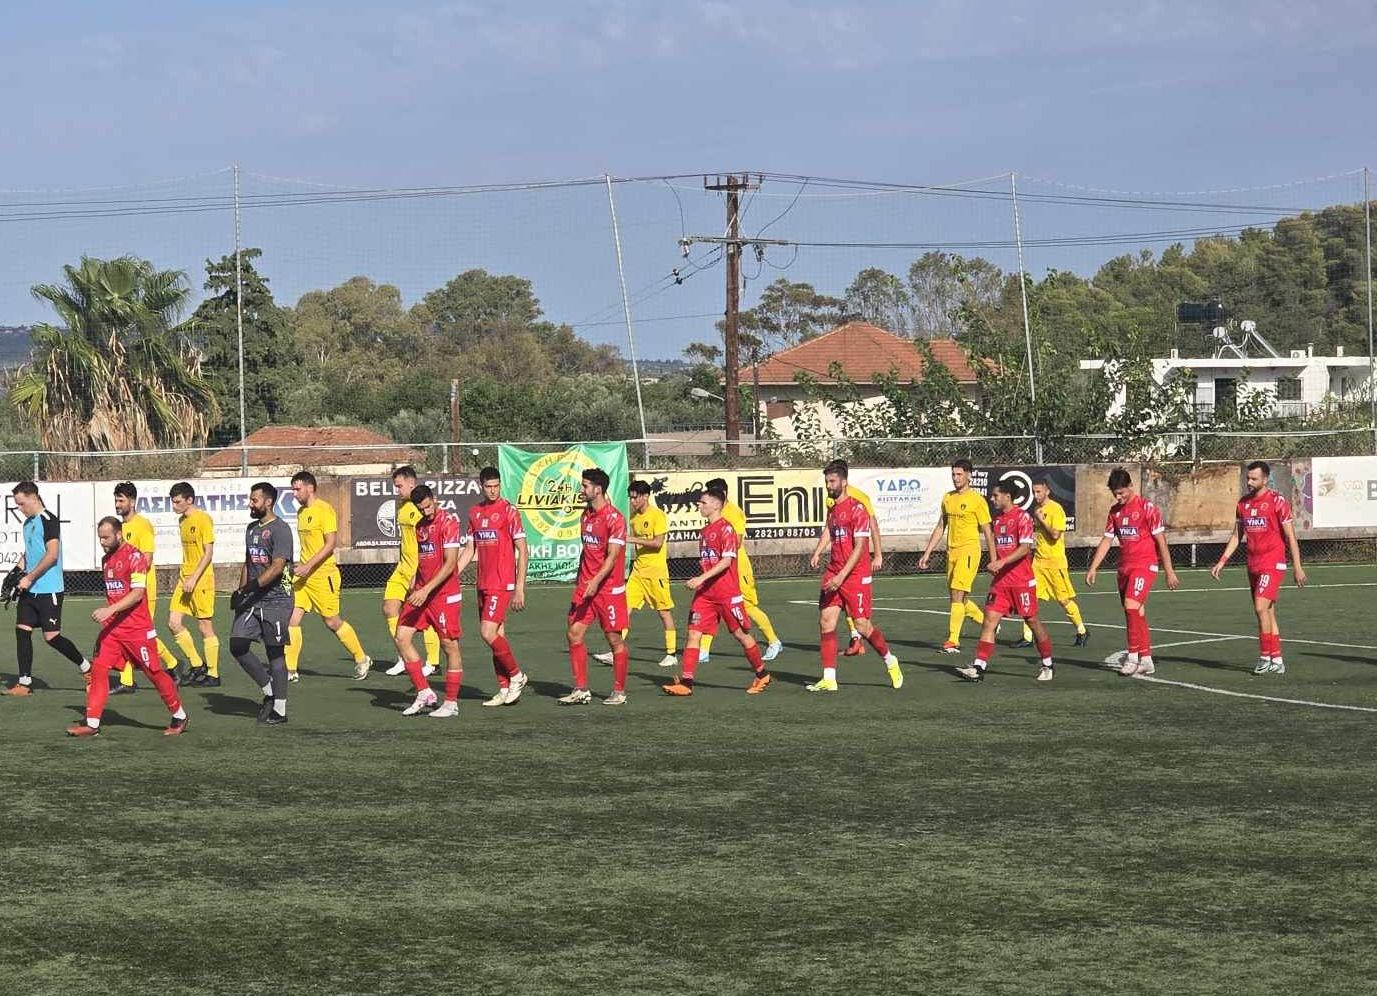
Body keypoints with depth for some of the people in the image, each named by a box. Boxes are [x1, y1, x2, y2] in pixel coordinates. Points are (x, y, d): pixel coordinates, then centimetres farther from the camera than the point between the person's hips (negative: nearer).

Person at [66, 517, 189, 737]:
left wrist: (110, 610, -29)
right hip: (112, 627, 7)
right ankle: (91, 723, -3)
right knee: (98, 669, -5)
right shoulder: (106, 559, 13)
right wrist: (105, 615, 17)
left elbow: (137, 593, -21)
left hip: (137, 628, -7)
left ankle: (179, 717, 18)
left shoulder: (134, 556, -12)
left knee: (154, 672, 2)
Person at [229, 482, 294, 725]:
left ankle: (279, 710, 4)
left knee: (275, 652, -3)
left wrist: (250, 587, -23)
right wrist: (240, 591, 14)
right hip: (252, 600, 8)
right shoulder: (252, 528, 15)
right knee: (237, 646, -1)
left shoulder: (279, 529, -11)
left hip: (276, 599, -8)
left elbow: (277, 567, -19)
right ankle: (268, 689, 16)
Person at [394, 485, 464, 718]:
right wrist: (413, 587, 16)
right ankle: (424, 694, 5)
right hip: (420, 594, 8)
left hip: (445, 595, -8)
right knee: (402, 637, -1)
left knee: (450, 646, -1)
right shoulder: (420, 526, 13)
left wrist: (426, 590, -22)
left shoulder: (448, 522, -12)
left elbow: (450, 564, -18)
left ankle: (451, 703, 6)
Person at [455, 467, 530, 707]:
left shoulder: (509, 511, -7)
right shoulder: (475, 512, 12)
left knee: (488, 633, -15)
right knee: (497, 636, 8)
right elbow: (469, 550, 19)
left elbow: (522, 551, -8)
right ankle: (505, 690, 12)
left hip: (502, 583, -7)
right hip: (483, 585, 7)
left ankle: (516, 675, 2)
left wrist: (520, 587, -13)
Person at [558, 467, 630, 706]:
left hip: (609, 588, -8)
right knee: (573, 633, 1)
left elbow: (612, 556, -19)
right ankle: (581, 690, 7)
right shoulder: (586, 515, 12)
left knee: (614, 639, 1)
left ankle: (619, 692, 11)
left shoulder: (614, 518, -14)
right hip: (585, 586, 8)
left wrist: (595, 581, -28)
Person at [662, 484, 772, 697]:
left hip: (727, 593, -7)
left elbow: (726, 561, -19)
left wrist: (702, 578, -25)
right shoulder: (704, 531, 14)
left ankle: (762, 675, 22)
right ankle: (686, 682, -8)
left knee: (740, 634, 5)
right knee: (693, 632, -4)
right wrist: (698, 582, 16)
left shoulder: (726, 529, -11)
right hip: (705, 593, 7)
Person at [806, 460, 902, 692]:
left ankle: (890, 661, 20)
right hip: (834, 574, 8)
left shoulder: (856, 509, -12)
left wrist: (842, 576, -22)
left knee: (862, 625, -5)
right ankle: (828, 679, -2)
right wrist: (818, 552, 5)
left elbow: (860, 546, -16)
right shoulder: (832, 508, 13)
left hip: (855, 575, -8)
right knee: (826, 621, -3)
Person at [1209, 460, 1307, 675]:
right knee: (1267, 612, 9)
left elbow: (1290, 536, -8)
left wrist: (1298, 567, -11)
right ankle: (1277, 661, 14)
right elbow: (1237, 536, 17)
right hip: (1253, 565, 7)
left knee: (1261, 608, -16)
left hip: (1273, 564, -7)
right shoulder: (1243, 503, 10)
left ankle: (1265, 657, -10)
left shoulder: (1277, 502, -9)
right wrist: (1221, 562, 11)